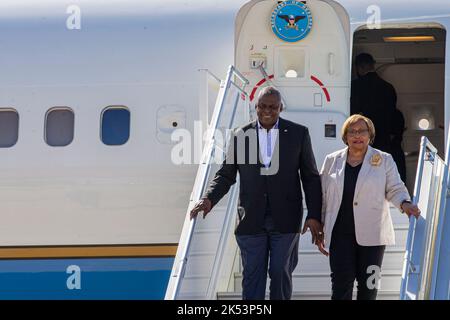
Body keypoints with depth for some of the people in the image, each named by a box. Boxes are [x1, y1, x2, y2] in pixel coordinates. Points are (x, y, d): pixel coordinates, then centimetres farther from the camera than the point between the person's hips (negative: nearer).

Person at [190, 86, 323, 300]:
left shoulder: (298, 133, 3)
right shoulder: (241, 135, 5)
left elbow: (311, 178, 4)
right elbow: (226, 174, 8)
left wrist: (314, 216, -2)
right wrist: (209, 199, -10)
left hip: (285, 220, -1)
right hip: (251, 219, 1)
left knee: (281, 273, 4)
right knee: (252, 275, 2)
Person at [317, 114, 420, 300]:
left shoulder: (384, 161, 5)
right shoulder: (333, 161, 9)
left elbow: (395, 189, 4)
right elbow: (322, 197, 12)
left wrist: (404, 203, -19)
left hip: (371, 234, 0)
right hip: (340, 234, 0)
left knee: (368, 284, 4)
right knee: (341, 283, -6)